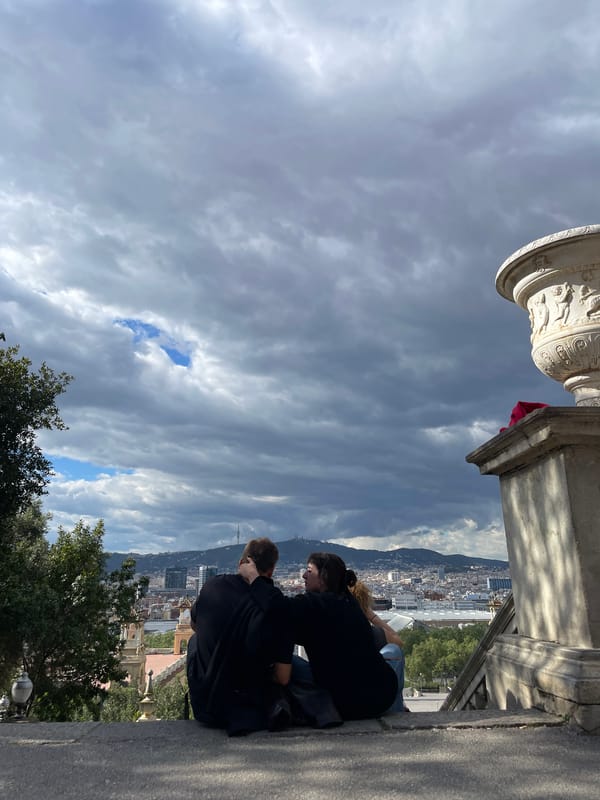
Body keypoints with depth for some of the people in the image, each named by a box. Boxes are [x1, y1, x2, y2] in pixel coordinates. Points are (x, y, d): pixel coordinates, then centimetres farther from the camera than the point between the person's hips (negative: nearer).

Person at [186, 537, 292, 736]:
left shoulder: (213, 584, -7)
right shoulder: (278, 604, -14)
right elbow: (283, 678, -10)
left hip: (203, 706, 1)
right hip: (251, 703, -1)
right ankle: (271, 708, 0)